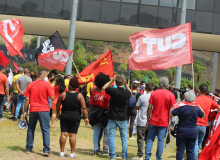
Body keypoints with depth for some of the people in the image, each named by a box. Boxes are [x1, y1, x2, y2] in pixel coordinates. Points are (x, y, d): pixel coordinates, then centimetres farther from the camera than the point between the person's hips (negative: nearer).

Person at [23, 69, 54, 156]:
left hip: (33, 110, 3)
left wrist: (25, 111, 9)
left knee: (30, 129, 14)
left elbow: (27, 99, 3)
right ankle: (46, 150, -5)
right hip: (43, 110, -3)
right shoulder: (46, 85, -6)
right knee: (45, 130, 0)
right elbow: (52, 97, -8)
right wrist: (51, 90, 11)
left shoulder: (30, 85, 3)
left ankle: (28, 148, 19)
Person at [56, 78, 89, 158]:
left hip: (64, 116, 1)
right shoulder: (79, 96, -6)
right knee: (73, 135, 0)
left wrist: (58, 113, 22)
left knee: (63, 134, 5)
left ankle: (62, 152, 8)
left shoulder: (63, 94, -2)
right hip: (75, 118, -1)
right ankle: (72, 153, 3)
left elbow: (58, 105, 7)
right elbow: (84, 108, -9)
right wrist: (86, 117, -3)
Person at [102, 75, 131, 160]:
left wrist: (112, 80, 8)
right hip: (123, 118, 2)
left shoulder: (113, 91, -15)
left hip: (112, 118, -1)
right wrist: (126, 84, 11)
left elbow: (104, 88, 5)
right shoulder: (127, 92, -9)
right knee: (124, 137, 10)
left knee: (112, 136, 6)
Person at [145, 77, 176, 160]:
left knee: (150, 140, 9)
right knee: (161, 140, 5)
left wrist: (148, 121, 5)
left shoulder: (154, 93, -2)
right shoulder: (171, 95, -5)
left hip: (153, 121, 1)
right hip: (164, 122, -1)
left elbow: (149, 108, -2)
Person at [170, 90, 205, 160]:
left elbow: (171, 114, -9)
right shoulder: (197, 108, -3)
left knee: (180, 150, 3)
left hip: (182, 131, -3)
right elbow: (203, 116, 15)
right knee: (190, 150, 9)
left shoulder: (181, 106, -13)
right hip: (193, 132, 3)